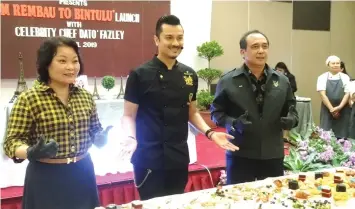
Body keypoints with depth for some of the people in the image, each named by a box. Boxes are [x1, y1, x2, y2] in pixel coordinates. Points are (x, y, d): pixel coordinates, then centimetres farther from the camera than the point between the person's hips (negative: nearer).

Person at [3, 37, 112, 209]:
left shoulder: (85, 96, 4)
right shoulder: (28, 99, -11)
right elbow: (12, 141, -10)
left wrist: (101, 138, -8)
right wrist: (31, 152, -30)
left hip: (83, 175, 5)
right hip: (46, 179, -4)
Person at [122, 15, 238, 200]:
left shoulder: (189, 75, 5)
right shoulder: (140, 75, -9)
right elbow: (129, 116, -5)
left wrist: (210, 133, -1)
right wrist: (130, 137, -23)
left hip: (179, 158, 5)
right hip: (149, 160, -4)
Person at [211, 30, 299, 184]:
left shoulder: (282, 81, 7)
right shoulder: (228, 81, -4)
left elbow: (291, 110, 15)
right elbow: (216, 112, -1)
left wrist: (291, 120, -8)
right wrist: (233, 123, -19)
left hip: (273, 155, 3)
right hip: (240, 155, -3)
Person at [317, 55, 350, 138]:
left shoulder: (345, 77, 5)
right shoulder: (322, 77, 2)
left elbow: (347, 94, -1)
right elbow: (322, 94, -7)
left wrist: (339, 107, -14)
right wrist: (331, 109, -14)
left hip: (343, 110, 1)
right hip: (327, 109, -1)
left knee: (342, 135, 1)